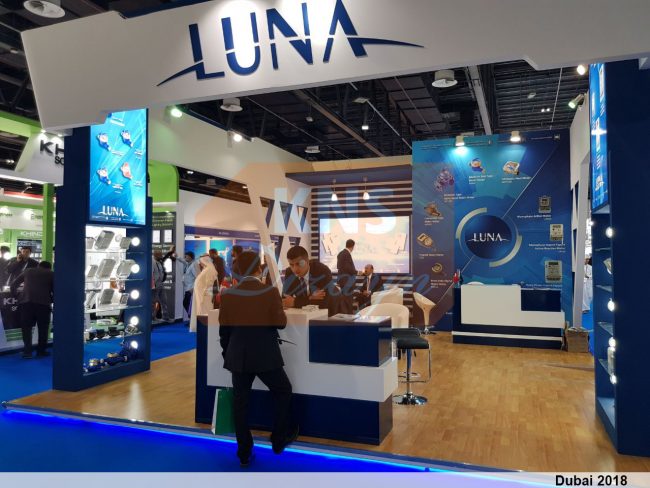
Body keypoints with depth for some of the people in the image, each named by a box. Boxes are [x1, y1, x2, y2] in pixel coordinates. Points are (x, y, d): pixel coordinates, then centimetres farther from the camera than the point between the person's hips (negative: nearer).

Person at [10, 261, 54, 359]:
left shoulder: (28, 271, 23)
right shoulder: (51, 274, 16)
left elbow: (14, 284, 27)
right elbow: (55, 290, 9)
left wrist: (15, 294, 42)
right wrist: (52, 300, 25)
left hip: (26, 301, 2)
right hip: (43, 302, -2)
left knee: (26, 326, 10)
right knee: (43, 328, 11)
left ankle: (27, 351, 3)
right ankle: (41, 351, 15)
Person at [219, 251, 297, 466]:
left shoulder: (228, 294, -4)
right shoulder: (270, 292, -14)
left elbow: (224, 329, 2)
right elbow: (281, 323, -9)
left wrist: (227, 353, 16)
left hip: (238, 356, 3)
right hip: (265, 355, -3)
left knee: (240, 402, 12)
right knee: (283, 391, 20)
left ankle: (244, 453, 21)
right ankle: (279, 440, 29)